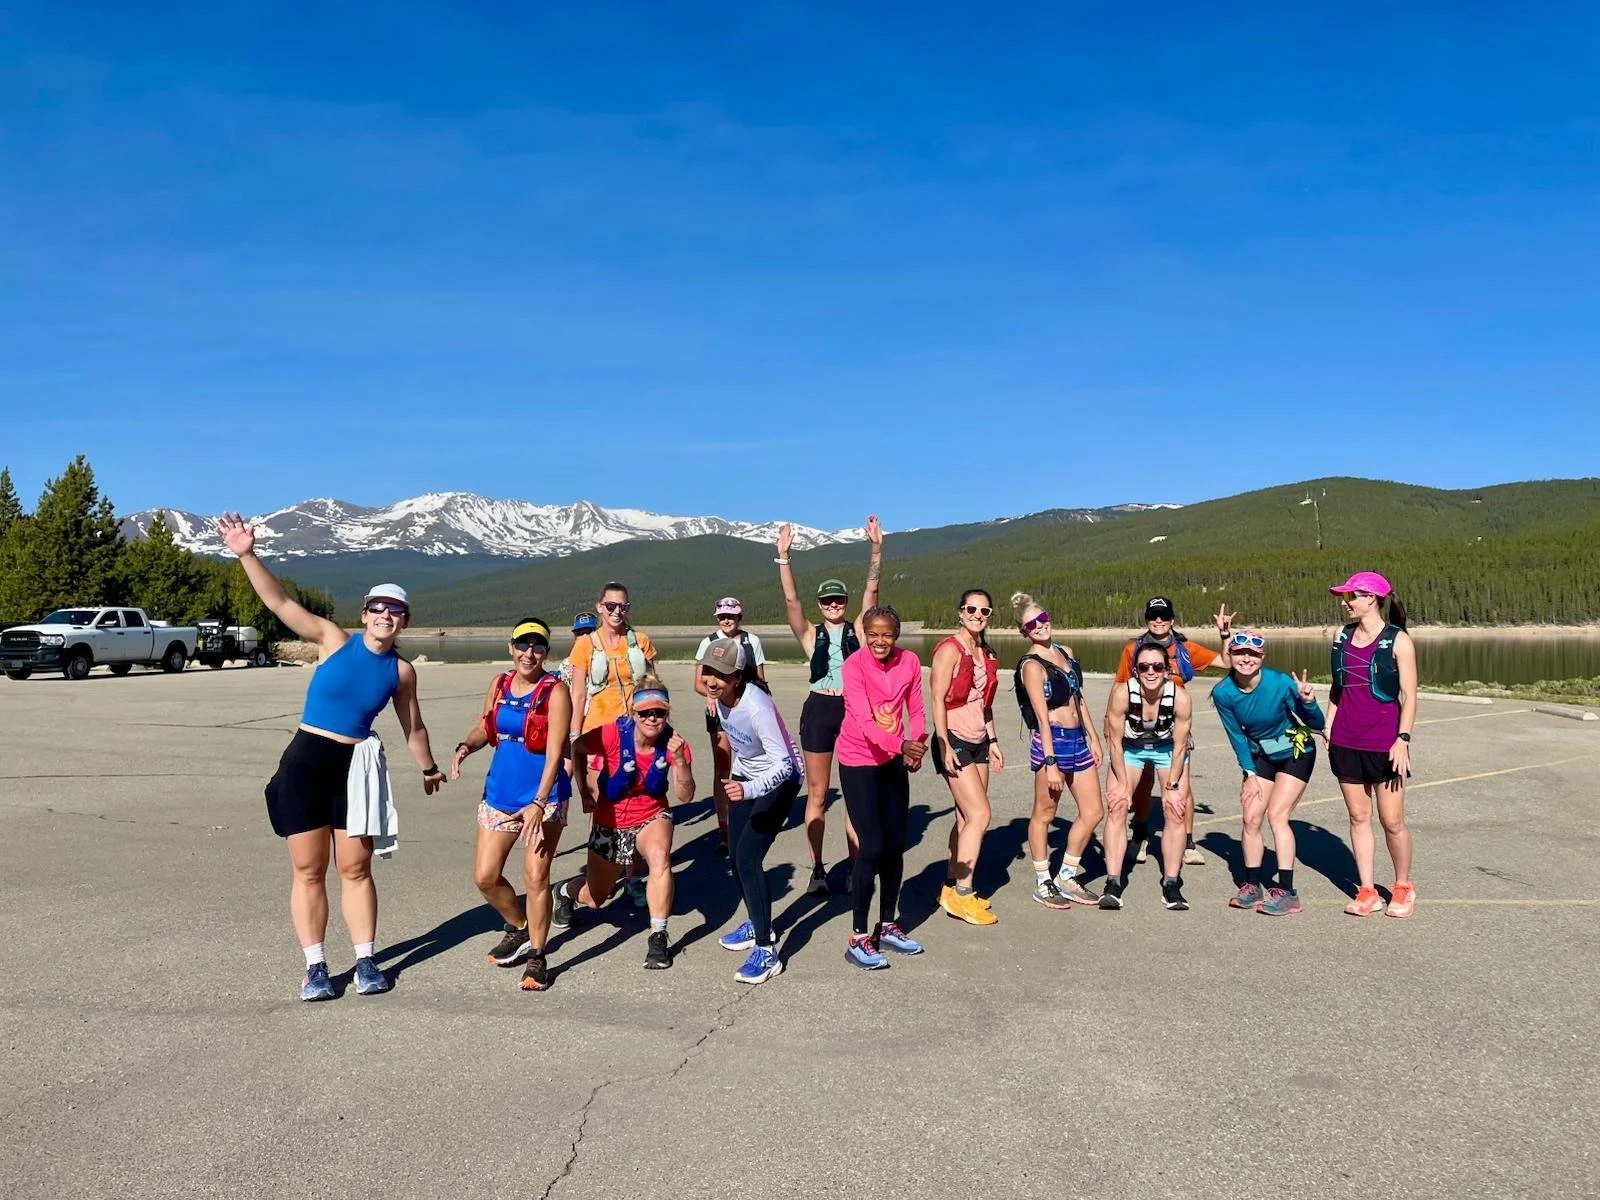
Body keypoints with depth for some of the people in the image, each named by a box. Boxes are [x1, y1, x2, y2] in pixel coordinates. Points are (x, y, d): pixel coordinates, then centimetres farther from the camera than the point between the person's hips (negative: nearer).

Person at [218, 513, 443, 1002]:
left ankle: (366, 962, 16)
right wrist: (247, 555, -25)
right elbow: (280, 602, -14)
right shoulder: (333, 641, -5)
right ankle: (315, 967, 15)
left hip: (355, 768, 2)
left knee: (355, 869, 7)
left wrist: (429, 768, 24)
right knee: (308, 870, 5)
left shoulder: (401, 670, 1)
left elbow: (413, 726, 15)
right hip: (305, 762, -1)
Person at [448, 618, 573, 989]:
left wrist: (538, 804, -26)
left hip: (543, 795, -5)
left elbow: (554, 752, -18)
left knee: (536, 876, -6)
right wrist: (465, 746, -6)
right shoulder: (499, 684, 4)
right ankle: (517, 928, 35)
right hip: (500, 791, 6)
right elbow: (484, 726, 17)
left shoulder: (555, 692, -12)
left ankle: (536, 955, 13)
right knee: (485, 876, 7)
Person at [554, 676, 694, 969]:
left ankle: (658, 937, -24)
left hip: (652, 818, 0)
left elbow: (685, 796, -26)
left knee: (660, 856, -36)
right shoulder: (613, 735, -25)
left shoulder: (673, 743, -21)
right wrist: (583, 790, -2)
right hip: (610, 822, 0)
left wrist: (679, 760, -40)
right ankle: (566, 891, 54)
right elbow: (577, 749, -5)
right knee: (594, 899, 16)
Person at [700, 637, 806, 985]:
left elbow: (783, 765, -35)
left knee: (748, 858, -17)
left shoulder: (757, 708, -35)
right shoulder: (718, 697, -13)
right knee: (737, 856, 12)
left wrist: (748, 789, -51)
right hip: (745, 774, 8)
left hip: (780, 779, -8)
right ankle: (756, 924, 35)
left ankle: (766, 952, -9)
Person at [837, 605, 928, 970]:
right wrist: (901, 745, -47)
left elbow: (916, 711, 2)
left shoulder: (910, 662, -7)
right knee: (872, 847, -10)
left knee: (895, 845, 9)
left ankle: (888, 926, 26)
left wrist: (916, 746, -16)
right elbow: (864, 720, -32)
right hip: (859, 762, -5)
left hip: (894, 761, 5)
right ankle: (858, 939, 1)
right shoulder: (853, 665, -21)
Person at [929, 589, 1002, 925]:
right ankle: (962, 894, -4)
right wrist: (944, 746, -20)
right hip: (954, 740, -8)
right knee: (980, 815, -12)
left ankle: (952, 886, 17)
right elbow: (937, 700, -15)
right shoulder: (950, 649, -12)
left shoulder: (985, 653, 13)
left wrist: (992, 740, 17)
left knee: (966, 818, 8)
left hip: (978, 742, 8)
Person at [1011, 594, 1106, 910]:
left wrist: (1093, 737, 17)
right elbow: (1042, 716, -17)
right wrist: (1050, 762, -19)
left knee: (1093, 811, 10)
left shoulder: (1066, 653, 12)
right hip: (1053, 742, -8)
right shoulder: (1031, 665, -11)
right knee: (1044, 813, 4)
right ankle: (1043, 884, 16)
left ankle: (1067, 877, 23)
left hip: (1078, 741, 8)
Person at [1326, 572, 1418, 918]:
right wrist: (1328, 728, 12)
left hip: (1383, 743, -5)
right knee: (1358, 817, 8)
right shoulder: (1343, 637, 8)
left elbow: (1409, 695, -8)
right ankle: (1367, 892, 16)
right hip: (1345, 742, 5)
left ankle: (1403, 888, 22)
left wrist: (1402, 739, -15)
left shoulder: (1398, 640, -7)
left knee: (1392, 821, 2)